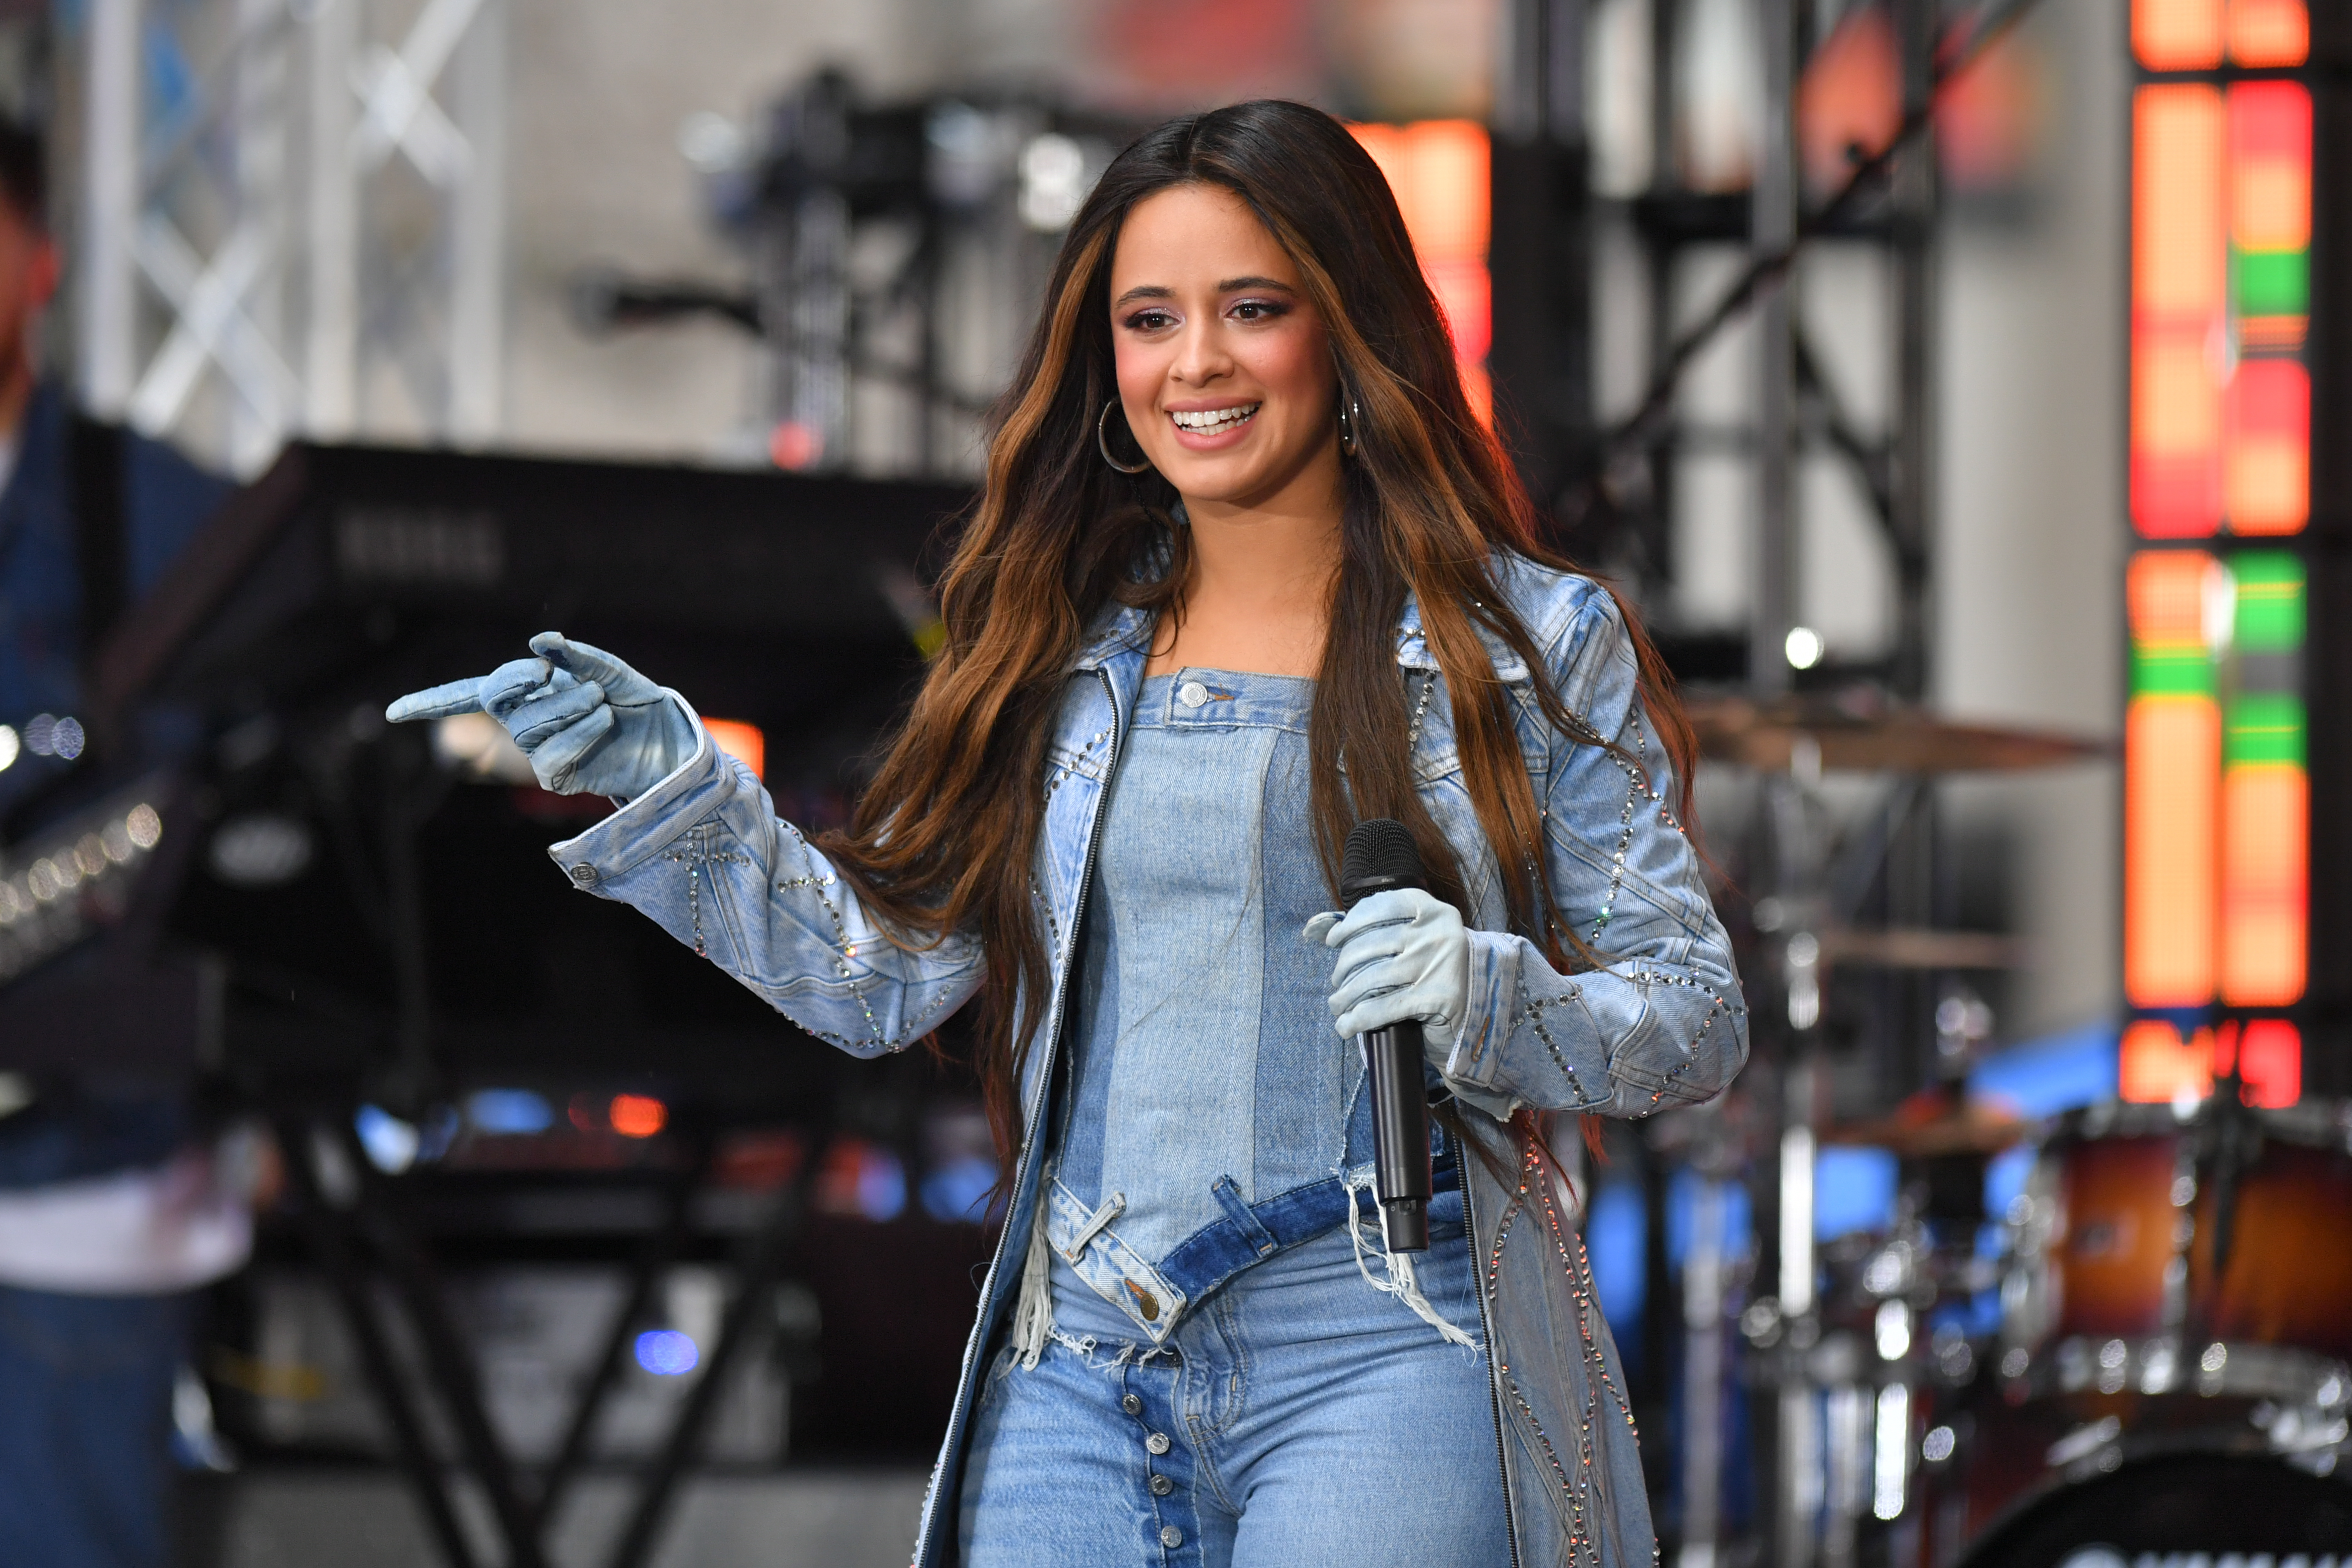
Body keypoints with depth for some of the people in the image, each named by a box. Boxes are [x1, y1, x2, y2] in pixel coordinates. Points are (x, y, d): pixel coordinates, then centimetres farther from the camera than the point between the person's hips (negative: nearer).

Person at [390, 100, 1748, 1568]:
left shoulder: (1535, 642, 2)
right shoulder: (1063, 651, 12)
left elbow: (1698, 1013, 2)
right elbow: (883, 969, 11)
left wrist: (1490, 998, -17)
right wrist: (668, 784, 2)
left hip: (1379, 1373, -3)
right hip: (1081, 1375, 3)